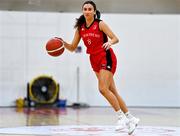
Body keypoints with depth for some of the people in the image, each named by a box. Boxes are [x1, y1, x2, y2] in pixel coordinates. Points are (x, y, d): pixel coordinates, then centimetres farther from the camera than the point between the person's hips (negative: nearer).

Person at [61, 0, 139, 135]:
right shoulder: (80, 28, 6)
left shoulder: (100, 24, -9)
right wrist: (63, 43, -11)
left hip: (106, 58, -6)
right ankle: (131, 118, 17)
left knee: (103, 88, -19)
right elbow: (72, 48, 8)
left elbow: (115, 38, -12)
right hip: (95, 61, 6)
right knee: (113, 91, 8)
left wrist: (110, 43, -34)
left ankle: (122, 117, -7)